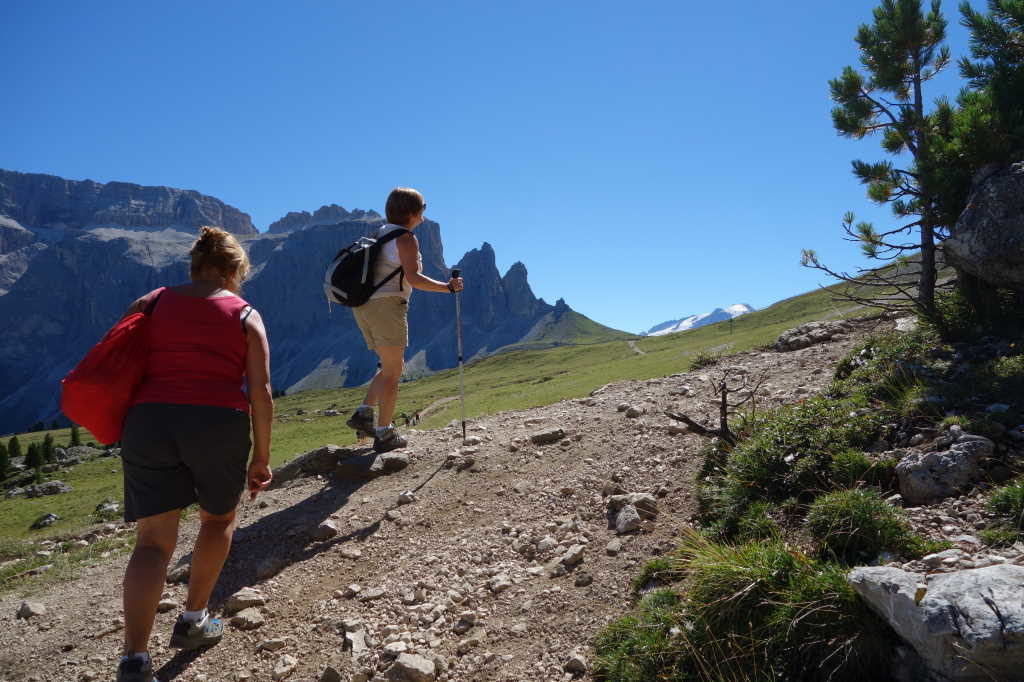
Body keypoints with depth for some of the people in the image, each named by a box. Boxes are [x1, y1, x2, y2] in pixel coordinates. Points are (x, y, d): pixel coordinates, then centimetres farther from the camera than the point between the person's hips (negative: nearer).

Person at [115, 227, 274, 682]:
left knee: (153, 542, 6)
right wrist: (261, 457, 4)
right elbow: (260, 391, -2)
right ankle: (193, 620, 28)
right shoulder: (246, 316, 5)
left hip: (149, 423, 2)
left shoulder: (152, 302, 12)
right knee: (219, 518, 24)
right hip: (219, 425, -2)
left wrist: (122, 422, 20)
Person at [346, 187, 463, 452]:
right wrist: (448, 287, -13)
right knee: (393, 371, -1)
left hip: (363, 306, 8)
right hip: (387, 304, -8)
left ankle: (363, 414, 8)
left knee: (392, 367, 18)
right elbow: (413, 278, -19)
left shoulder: (381, 233, 19)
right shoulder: (406, 238, -8)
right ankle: (385, 434, 2)